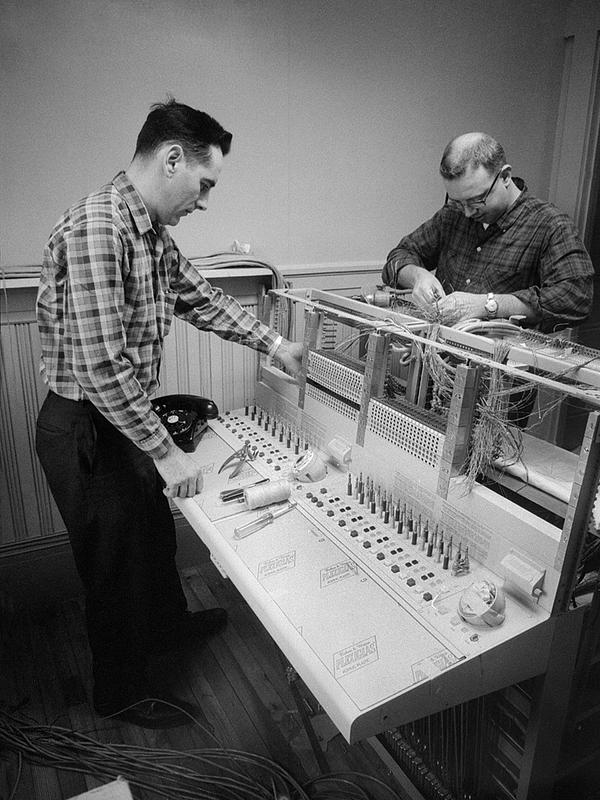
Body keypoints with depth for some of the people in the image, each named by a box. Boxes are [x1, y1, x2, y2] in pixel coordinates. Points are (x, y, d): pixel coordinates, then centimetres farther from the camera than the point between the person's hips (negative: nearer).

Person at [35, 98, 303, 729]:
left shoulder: (150, 231, 4)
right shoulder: (96, 227, -27)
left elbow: (198, 297, 17)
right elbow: (101, 368, -31)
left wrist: (273, 344, 15)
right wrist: (167, 452, -24)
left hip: (125, 422, 9)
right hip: (85, 431, -9)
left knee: (154, 531, 27)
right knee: (114, 562, 11)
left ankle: (166, 623, 55)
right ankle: (120, 691, 37)